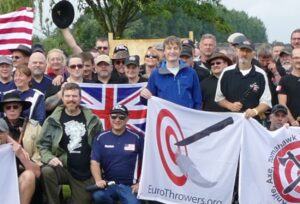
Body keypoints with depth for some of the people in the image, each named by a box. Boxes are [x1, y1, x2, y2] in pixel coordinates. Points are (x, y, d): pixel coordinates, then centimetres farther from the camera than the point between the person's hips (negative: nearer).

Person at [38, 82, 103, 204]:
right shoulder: (53, 120, -1)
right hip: (63, 168, -1)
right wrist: (50, 158, -20)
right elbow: (43, 145, 0)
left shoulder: (92, 120, 4)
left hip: (86, 173, 2)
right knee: (46, 171, -32)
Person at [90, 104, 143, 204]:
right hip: (107, 184, 1)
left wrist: (140, 183, -2)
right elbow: (95, 162, 1)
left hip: (128, 185, -1)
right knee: (98, 196, -31)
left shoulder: (136, 138, 3)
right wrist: (98, 180, -16)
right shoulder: (101, 138, 6)